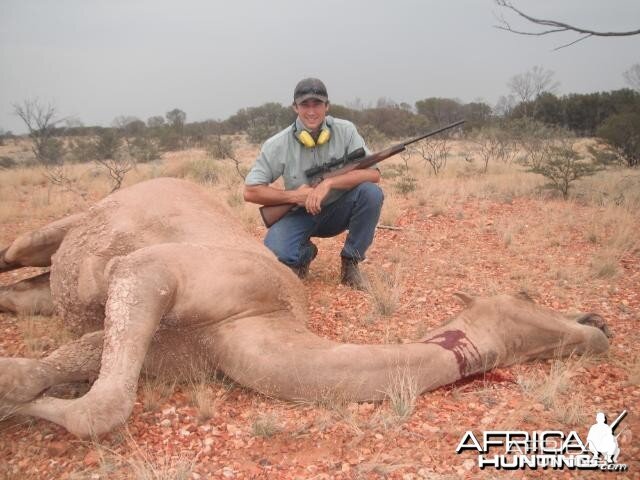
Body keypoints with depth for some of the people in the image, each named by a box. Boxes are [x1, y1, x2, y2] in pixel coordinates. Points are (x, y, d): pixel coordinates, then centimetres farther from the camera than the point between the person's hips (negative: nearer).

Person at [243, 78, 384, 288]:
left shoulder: (345, 131, -12)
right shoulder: (278, 144, -13)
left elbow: (373, 174, -21)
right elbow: (250, 191, -11)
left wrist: (329, 182, -33)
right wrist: (293, 195, -22)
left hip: (337, 210, 1)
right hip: (300, 214, -1)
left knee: (371, 193, -29)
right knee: (275, 253, -31)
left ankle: (350, 261, -7)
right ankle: (306, 253, 9)